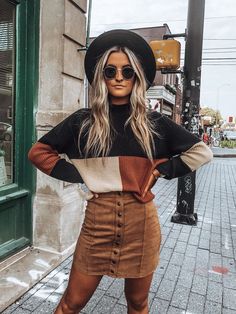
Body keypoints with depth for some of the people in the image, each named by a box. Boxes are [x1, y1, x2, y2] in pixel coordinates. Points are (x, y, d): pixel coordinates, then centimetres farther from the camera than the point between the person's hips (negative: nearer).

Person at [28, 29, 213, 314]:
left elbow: (201, 151, 8)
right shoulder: (82, 121, 0)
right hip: (98, 219, 0)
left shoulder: (154, 123, 1)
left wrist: (161, 170, -2)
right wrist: (78, 175, -5)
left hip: (142, 222, 1)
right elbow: (38, 152, 5)